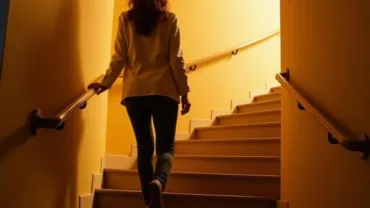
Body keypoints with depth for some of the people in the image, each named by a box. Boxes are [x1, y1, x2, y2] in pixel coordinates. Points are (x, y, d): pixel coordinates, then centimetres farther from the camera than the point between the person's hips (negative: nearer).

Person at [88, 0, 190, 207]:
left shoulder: (125, 19, 5)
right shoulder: (169, 18, 2)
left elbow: (119, 57, 3)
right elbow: (176, 59, -2)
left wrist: (106, 82, 15)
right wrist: (184, 91, 3)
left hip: (134, 91, 2)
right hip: (163, 90, -2)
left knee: (144, 146, 10)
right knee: (165, 145, 3)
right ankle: (158, 181, -27)